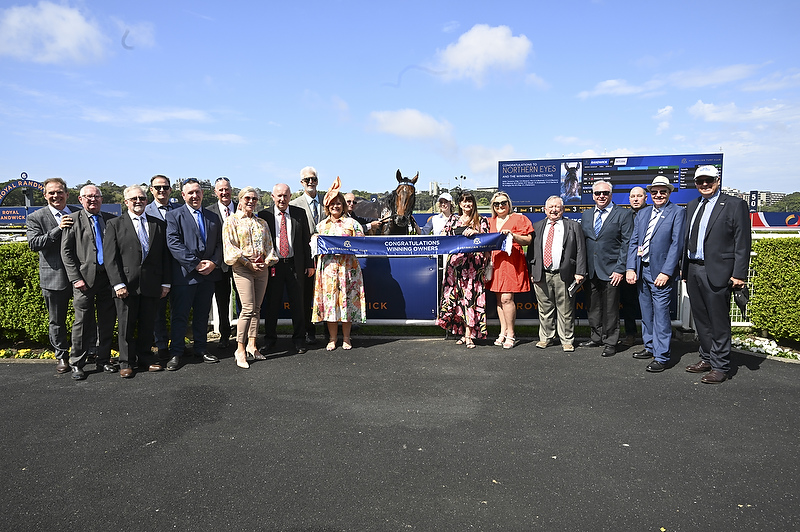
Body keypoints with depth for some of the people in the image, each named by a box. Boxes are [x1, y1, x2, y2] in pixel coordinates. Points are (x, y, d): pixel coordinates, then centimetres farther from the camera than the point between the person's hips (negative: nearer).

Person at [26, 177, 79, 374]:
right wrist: (58, 229, -23)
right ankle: (62, 357, 24)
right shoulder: (35, 218, -1)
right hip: (54, 277, -2)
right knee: (57, 321, 10)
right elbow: (34, 244, -13)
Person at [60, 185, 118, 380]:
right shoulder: (73, 219, 2)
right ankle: (77, 364, 15)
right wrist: (75, 278, -9)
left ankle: (103, 360, 22)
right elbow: (66, 252, -1)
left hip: (108, 278, 3)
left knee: (107, 322, 9)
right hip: (85, 278, -3)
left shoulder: (111, 220, 10)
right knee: (83, 323, 1)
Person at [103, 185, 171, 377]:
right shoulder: (115, 224, 4)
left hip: (152, 285, 2)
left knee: (148, 325, 10)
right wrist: (118, 284, -11)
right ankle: (126, 362, 17)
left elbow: (165, 256, 10)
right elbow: (110, 258, -2)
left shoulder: (159, 224, 11)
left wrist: (165, 283, 4)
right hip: (126, 285, -2)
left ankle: (145, 357, 25)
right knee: (126, 326, 5)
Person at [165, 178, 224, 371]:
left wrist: (213, 262, -6)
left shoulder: (213, 217, 15)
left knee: (202, 315, 14)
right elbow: (174, 244, -11)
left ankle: (201, 348, 26)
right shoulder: (174, 216, 0)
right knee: (180, 316, 2)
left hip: (208, 275, 5)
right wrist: (195, 264, -16)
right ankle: (175, 353, 12)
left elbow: (219, 244, 12)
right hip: (184, 275, -4)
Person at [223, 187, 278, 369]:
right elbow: (230, 246, -6)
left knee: (256, 308, 6)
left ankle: (251, 345, 14)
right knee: (248, 308, -13)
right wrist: (248, 263, -11)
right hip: (242, 268, -5)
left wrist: (268, 261, -3)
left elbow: (269, 245, 16)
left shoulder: (262, 223, 17)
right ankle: (240, 349, -5)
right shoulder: (232, 221, 2)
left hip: (262, 268, 5)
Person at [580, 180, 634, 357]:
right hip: (590, 270, 5)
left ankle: (610, 342, 13)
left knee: (610, 309, 1)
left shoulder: (624, 214, -2)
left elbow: (627, 243, -7)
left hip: (611, 271, -5)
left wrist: (620, 269, -13)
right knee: (593, 307, 13)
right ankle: (596, 338, 27)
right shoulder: (586, 216, 13)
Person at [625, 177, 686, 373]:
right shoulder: (642, 213, 14)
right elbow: (633, 242, 11)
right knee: (646, 312, 15)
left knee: (660, 314, -5)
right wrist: (630, 268, 0)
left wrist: (666, 272, -16)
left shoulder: (677, 212, -3)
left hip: (661, 272, -6)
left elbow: (677, 244, -10)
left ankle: (662, 357, 2)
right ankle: (650, 347, 29)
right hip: (641, 270, 6)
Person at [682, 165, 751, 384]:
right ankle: (707, 358, 27)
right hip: (693, 271, 6)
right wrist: (684, 267, 14)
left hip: (717, 272, -6)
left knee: (718, 322, 0)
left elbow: (742, 242, -7)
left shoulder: (734, 205, -3)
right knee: (701, 319, 14)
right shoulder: (692, 205, 16)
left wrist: (739, 274, -13)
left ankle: (720, 366, 10)